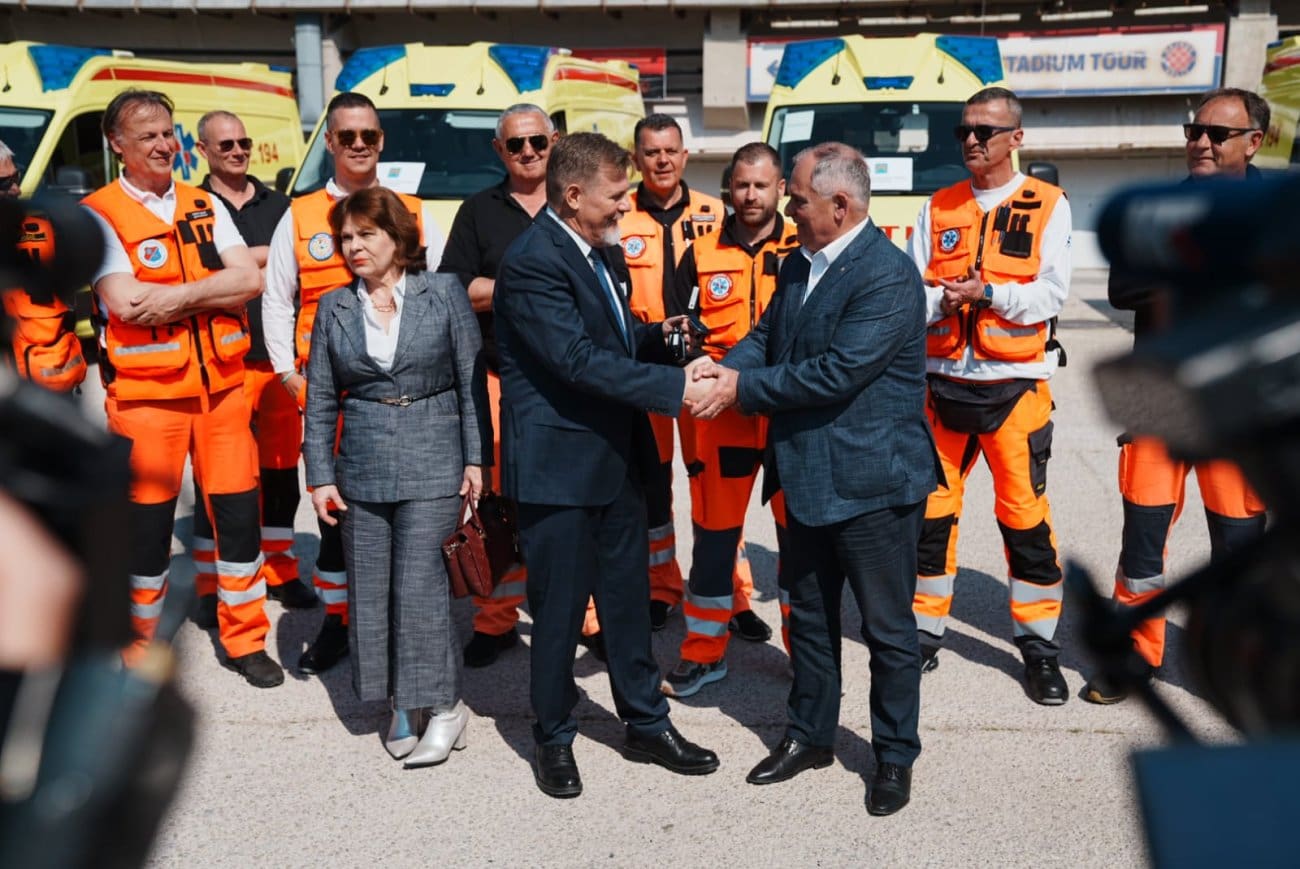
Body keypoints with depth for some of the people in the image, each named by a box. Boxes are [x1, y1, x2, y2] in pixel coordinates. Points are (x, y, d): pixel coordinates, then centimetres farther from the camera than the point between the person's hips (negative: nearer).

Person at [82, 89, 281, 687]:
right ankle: (138, 645, 24)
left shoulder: (205, 206, 10)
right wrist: (211, 289, -9)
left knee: (238, 509, 6)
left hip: (222, 384, 4)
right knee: (148, 518, 5)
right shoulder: (99, 214, -3)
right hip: (146, 391, -4)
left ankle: (245, 641, 22)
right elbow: (125, 303, -17)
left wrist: (177, 296, -14)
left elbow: (249, 280, -2)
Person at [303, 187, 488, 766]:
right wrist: (320, 476, 3)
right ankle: (402, 705, 22)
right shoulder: (333, 309, 8)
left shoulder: (443, 294, 1)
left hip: (431, 466, -3)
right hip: (361, 470, 4)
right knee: (369, 589, 6)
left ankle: (444, 705, 8)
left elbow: (471, 381, 0)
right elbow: (320, 401, 9)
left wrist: (475, 459, -4)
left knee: (419, 585, -8)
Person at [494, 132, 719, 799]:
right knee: (560, 608, 6)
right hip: (558, 463, -8)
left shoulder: (604, 251, 11)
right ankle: (553, 739, 25)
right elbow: (579, 361, -25)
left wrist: (657, 336, 1)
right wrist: (674, 388, -25)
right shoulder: (532, 262, -18)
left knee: (628, 597, 17)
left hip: (616, 458, 8)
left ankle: (647, 724, 32)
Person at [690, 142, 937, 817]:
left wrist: (742, 389, -19)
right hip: (806, 476, 8)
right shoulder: (798, 264, 8)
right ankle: (809, 735, 37)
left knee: (887, 626, 8)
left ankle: (895, 755, 26)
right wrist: (726, 365, -12)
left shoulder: (888, 276, -20)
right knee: (808, 613, 20)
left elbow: (836, 374, -26)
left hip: (871, 481, -8)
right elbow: (767, 335, 10)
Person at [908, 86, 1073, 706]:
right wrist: (941, 299, -15)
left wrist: (986, 293, -21)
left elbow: (1052, 292, -8)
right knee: (931, 511, 7)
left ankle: (1039, 645, 16)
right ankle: (925, 634, 21)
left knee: (1025, 515, 1)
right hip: (943, 381, 3)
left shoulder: (1048, 205, 2)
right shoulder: (939, 208, 11)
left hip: (1015, 383, -3)